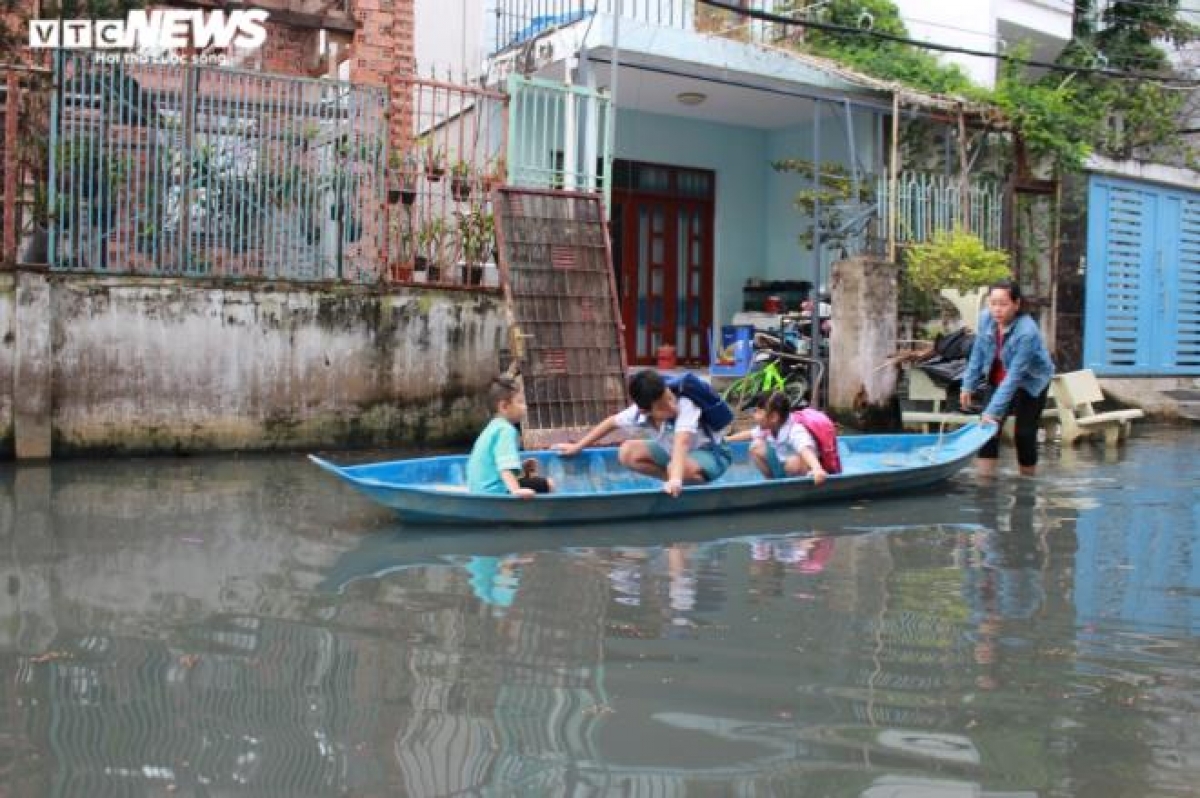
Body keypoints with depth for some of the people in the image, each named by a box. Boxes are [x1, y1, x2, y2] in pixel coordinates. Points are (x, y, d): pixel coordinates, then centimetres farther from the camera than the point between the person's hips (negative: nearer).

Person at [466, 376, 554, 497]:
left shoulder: (494, 427, 17)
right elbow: (506, 466, -31)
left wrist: (521, 468, 19)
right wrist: (516, 490, -44)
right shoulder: (506, 430, -15)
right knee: (547, 484, -13)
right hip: (493, 492, -10)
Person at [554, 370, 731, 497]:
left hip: (711, 454, -7)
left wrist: (675, 479, -65)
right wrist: (577, 447, 1)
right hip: (672, 452, 7)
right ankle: (681, 481, -8)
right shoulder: (639, 412, -20)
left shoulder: (686, 406, -36)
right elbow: (612, 422, -3)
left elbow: (681, 443, -51)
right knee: (627, 452, -13)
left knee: (681, 468, -41)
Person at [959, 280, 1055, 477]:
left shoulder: (1027, 332, -34)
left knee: (1024, 434, -2)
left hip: (1031, 383, -5)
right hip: (999, 381, 5)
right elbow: (978, 353, -3)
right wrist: (968, 385, -3)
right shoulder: (986, 318, -19)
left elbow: (1014, 376, -35)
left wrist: (993, 411, -38)